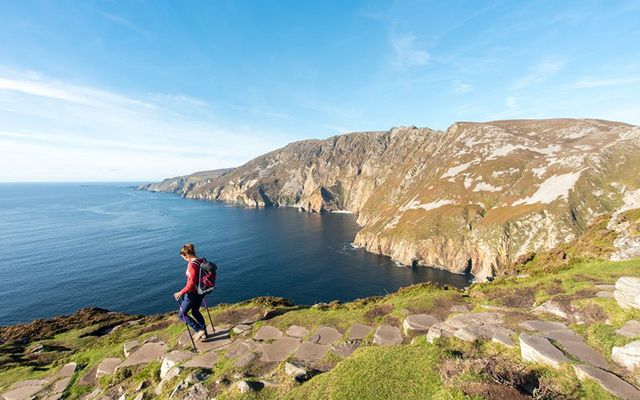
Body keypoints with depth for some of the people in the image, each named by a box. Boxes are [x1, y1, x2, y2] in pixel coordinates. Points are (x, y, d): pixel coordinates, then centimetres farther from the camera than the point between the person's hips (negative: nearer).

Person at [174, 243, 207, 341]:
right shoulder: (202, 261, -1)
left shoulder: (192, 264, -25)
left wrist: (181, 293, -18)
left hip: (192, 293, -8)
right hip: (201, 291, 8)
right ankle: (204, 332, 35)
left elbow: (192, 283, -28)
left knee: (182, 315, 12)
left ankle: (200, 330, 9)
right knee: (195, 311, 27)